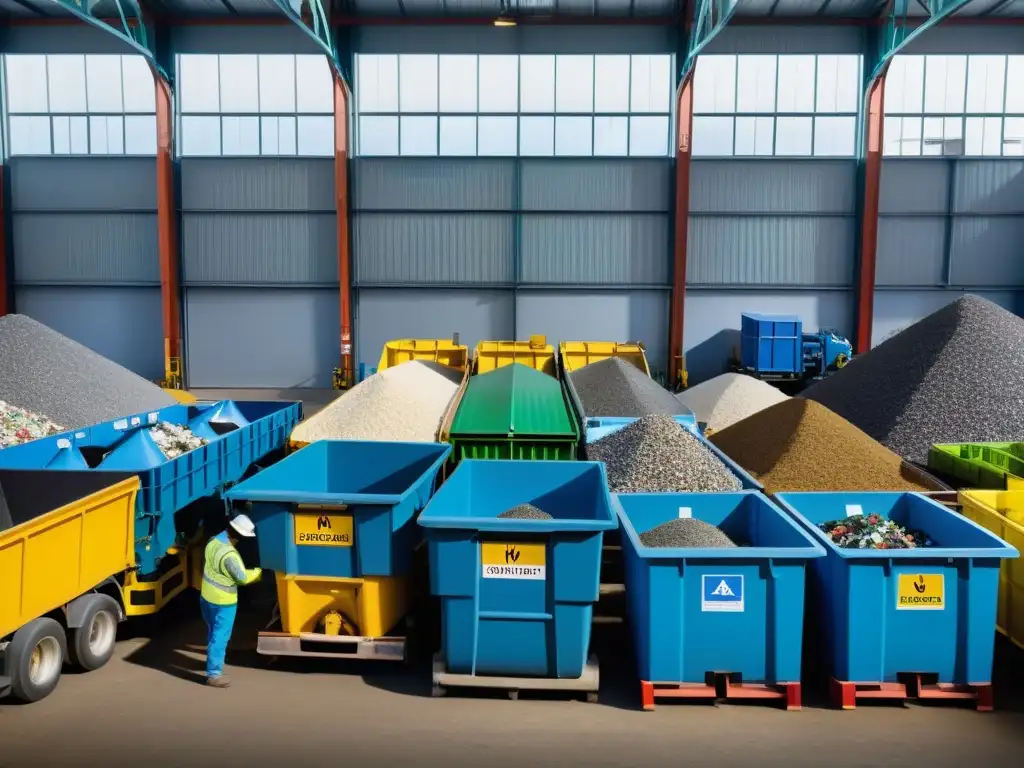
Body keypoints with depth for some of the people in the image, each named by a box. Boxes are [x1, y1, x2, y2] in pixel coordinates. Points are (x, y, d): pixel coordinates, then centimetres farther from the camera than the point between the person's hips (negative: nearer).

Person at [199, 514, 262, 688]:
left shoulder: (213, 541, -5)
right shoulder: (229, 554, -31)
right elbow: (243, 578, -21)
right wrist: (258, 572, -3)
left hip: (206, 596, 9)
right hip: (223, 601, -9)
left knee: (213, 633, 26)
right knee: (220, 637, 4)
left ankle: (214, 662, 44)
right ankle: (214, 674, 13)